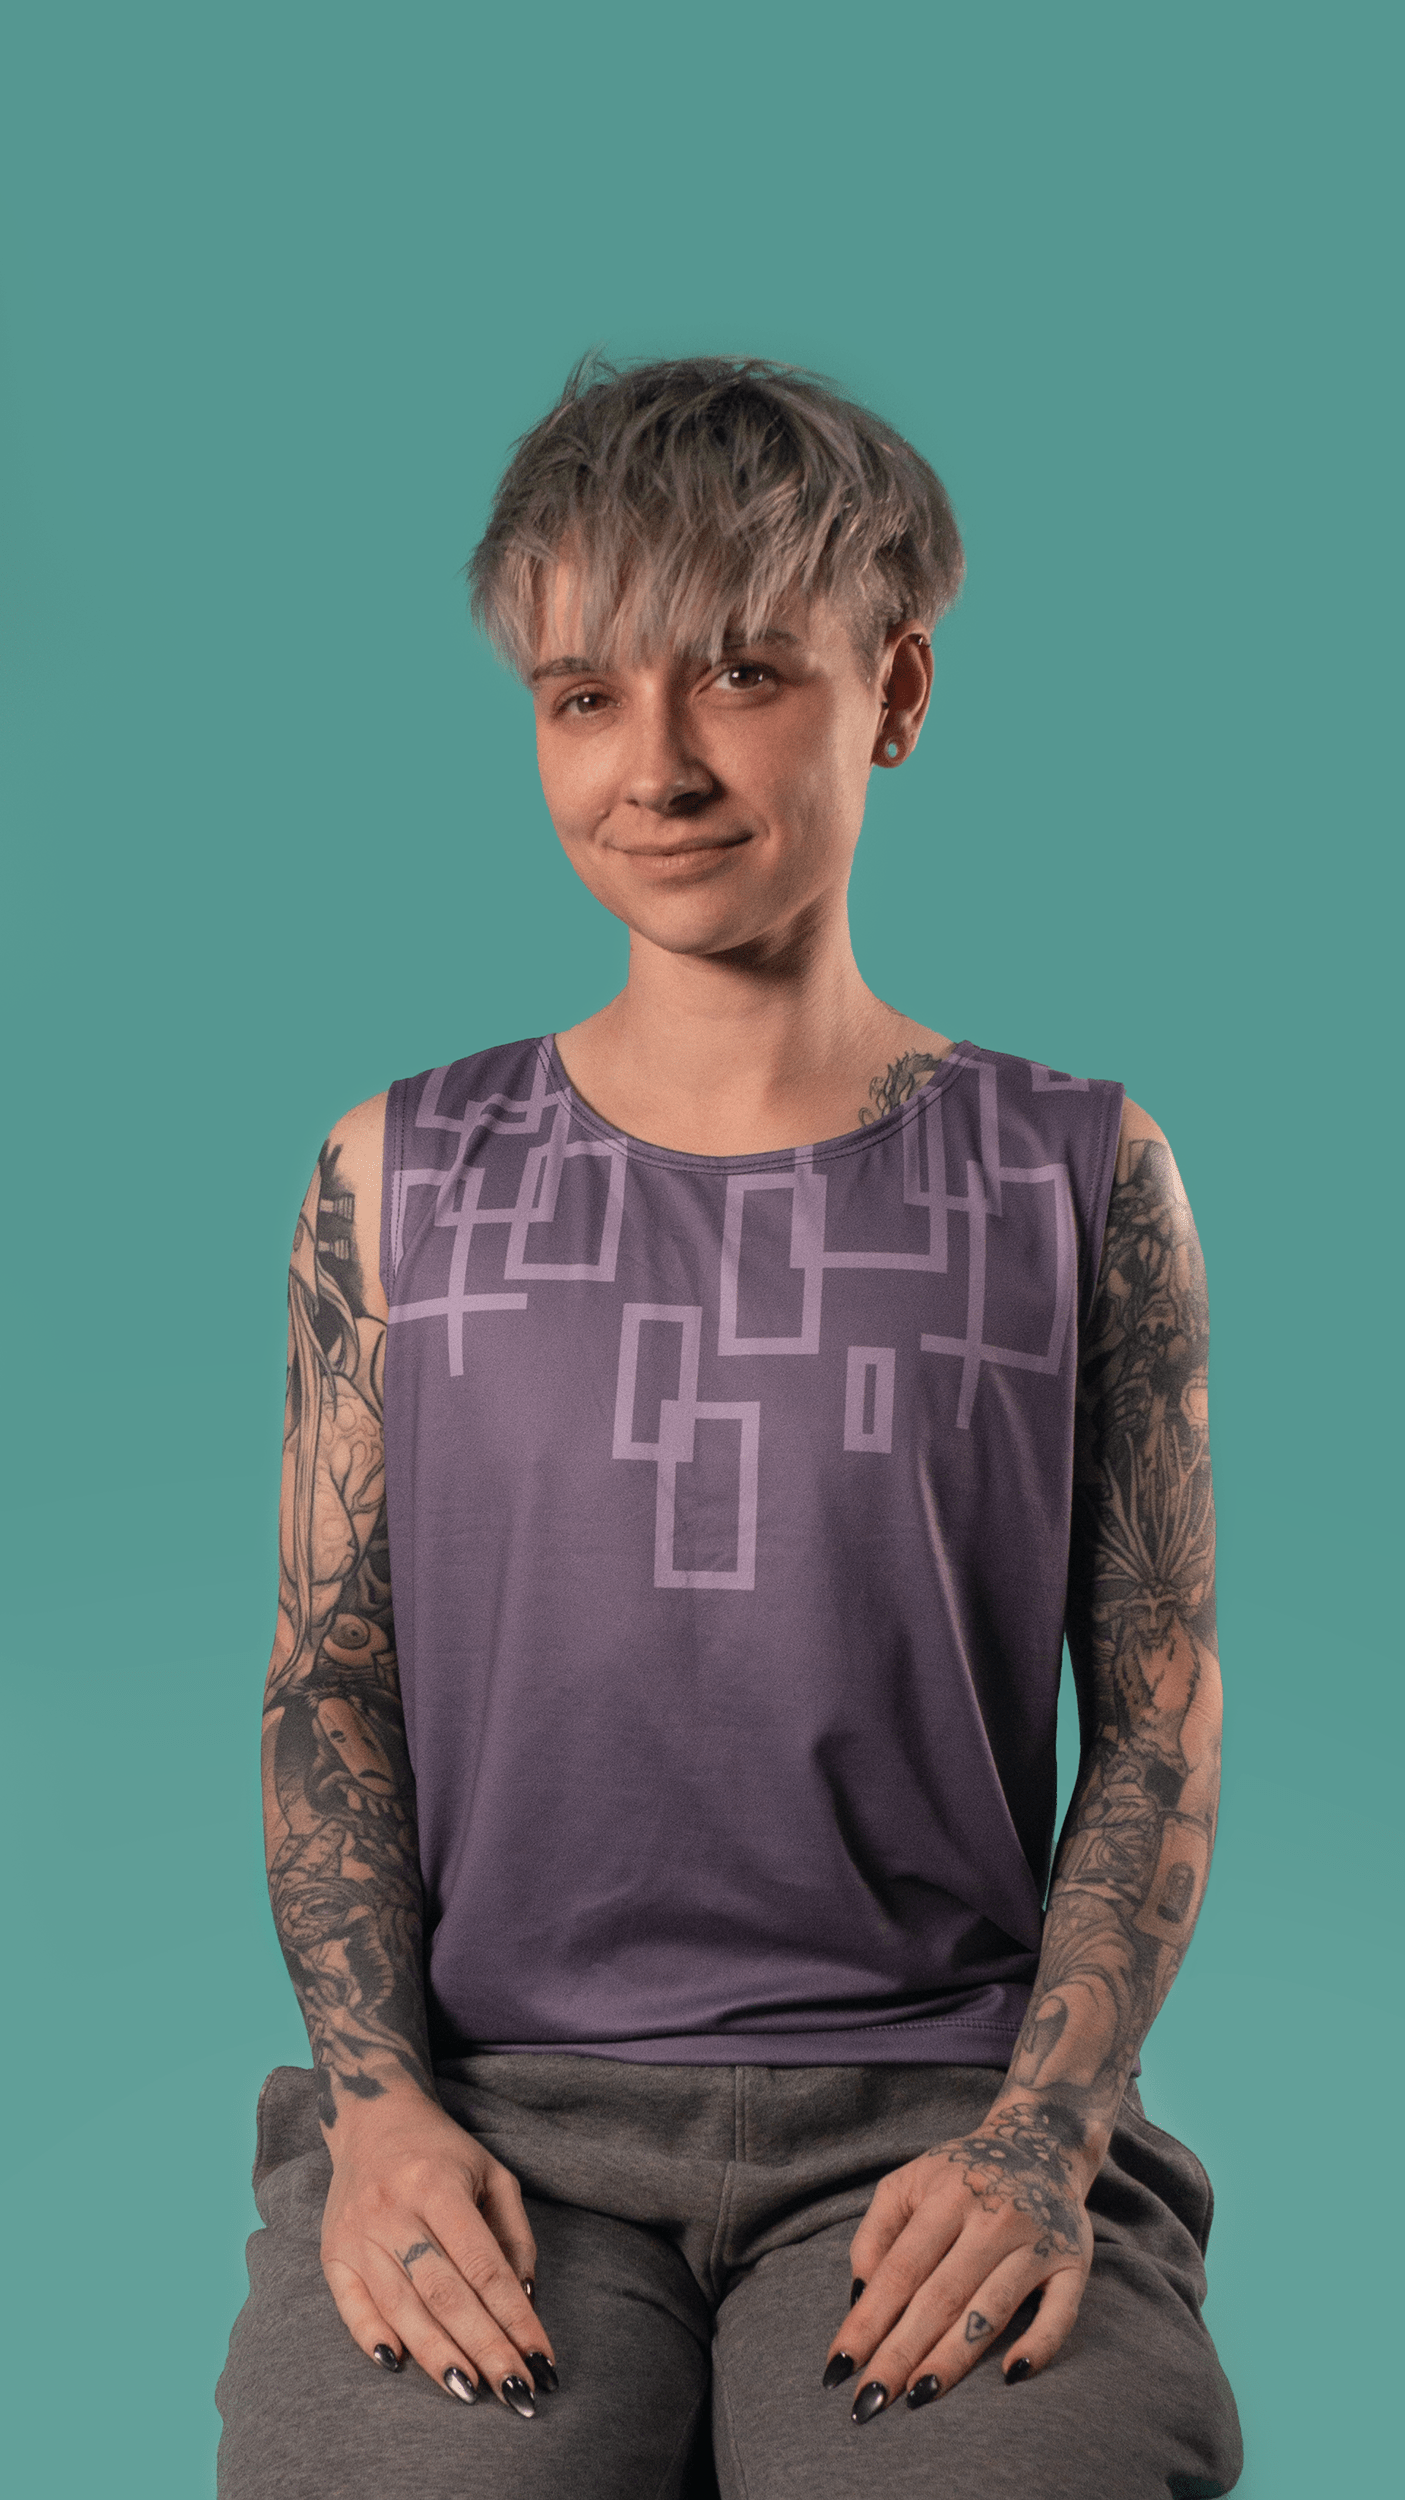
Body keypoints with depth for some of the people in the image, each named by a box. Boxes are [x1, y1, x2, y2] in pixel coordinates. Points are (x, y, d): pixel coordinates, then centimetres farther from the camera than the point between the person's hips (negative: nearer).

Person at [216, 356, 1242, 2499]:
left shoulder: (1077, 1175, 6)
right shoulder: (405, 1175, 9)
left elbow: (1163, 1714, 5)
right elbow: (329, 1686, 8)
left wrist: (1041, 2138, -8)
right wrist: (382, 2103, -6)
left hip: (938, 2101, 0)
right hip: (496, 2099, 1)